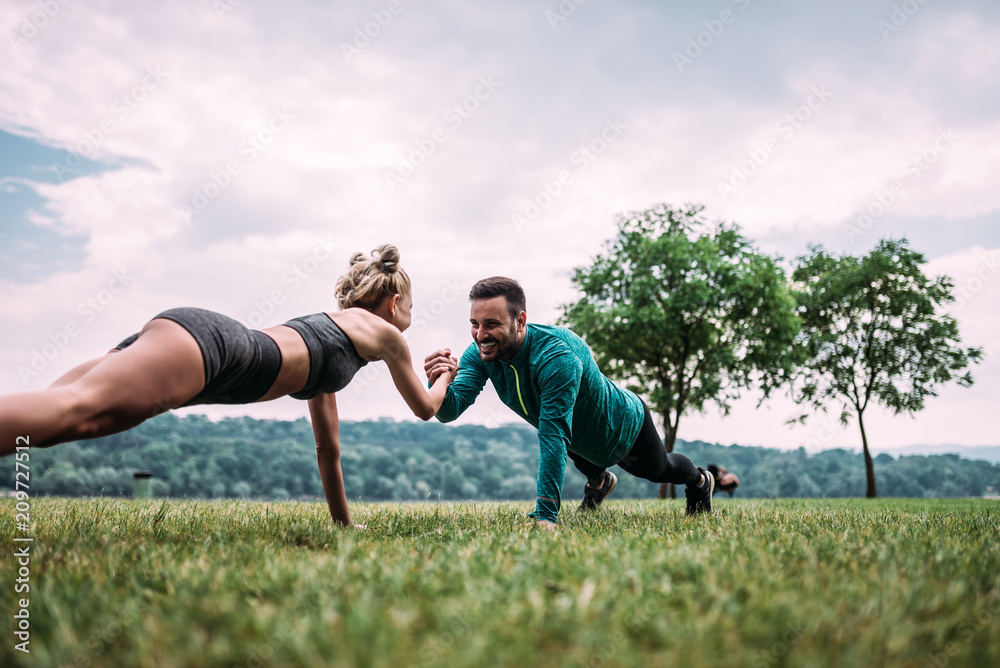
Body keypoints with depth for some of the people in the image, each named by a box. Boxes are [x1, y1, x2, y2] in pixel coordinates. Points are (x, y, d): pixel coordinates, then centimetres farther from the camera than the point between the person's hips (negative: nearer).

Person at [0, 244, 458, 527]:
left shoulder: (330, 329, 39)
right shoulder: (384, 331, 19)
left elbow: (327, 449, 44)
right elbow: (424, 407, 32)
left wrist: (343, 523, 49)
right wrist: (446, 374, 54)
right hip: (208, 340, -8)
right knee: (77, 408, -32)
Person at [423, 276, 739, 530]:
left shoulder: (557, 356, -48)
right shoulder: (479, 354, -28)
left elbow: (553, 438, -49)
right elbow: (450, 410, -36)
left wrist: (545, 515, -51)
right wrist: (438, 383, -59)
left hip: (624, 426, -4)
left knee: (658, 469, 27)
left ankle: (700, 481, 61)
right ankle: (598, 479, 61)